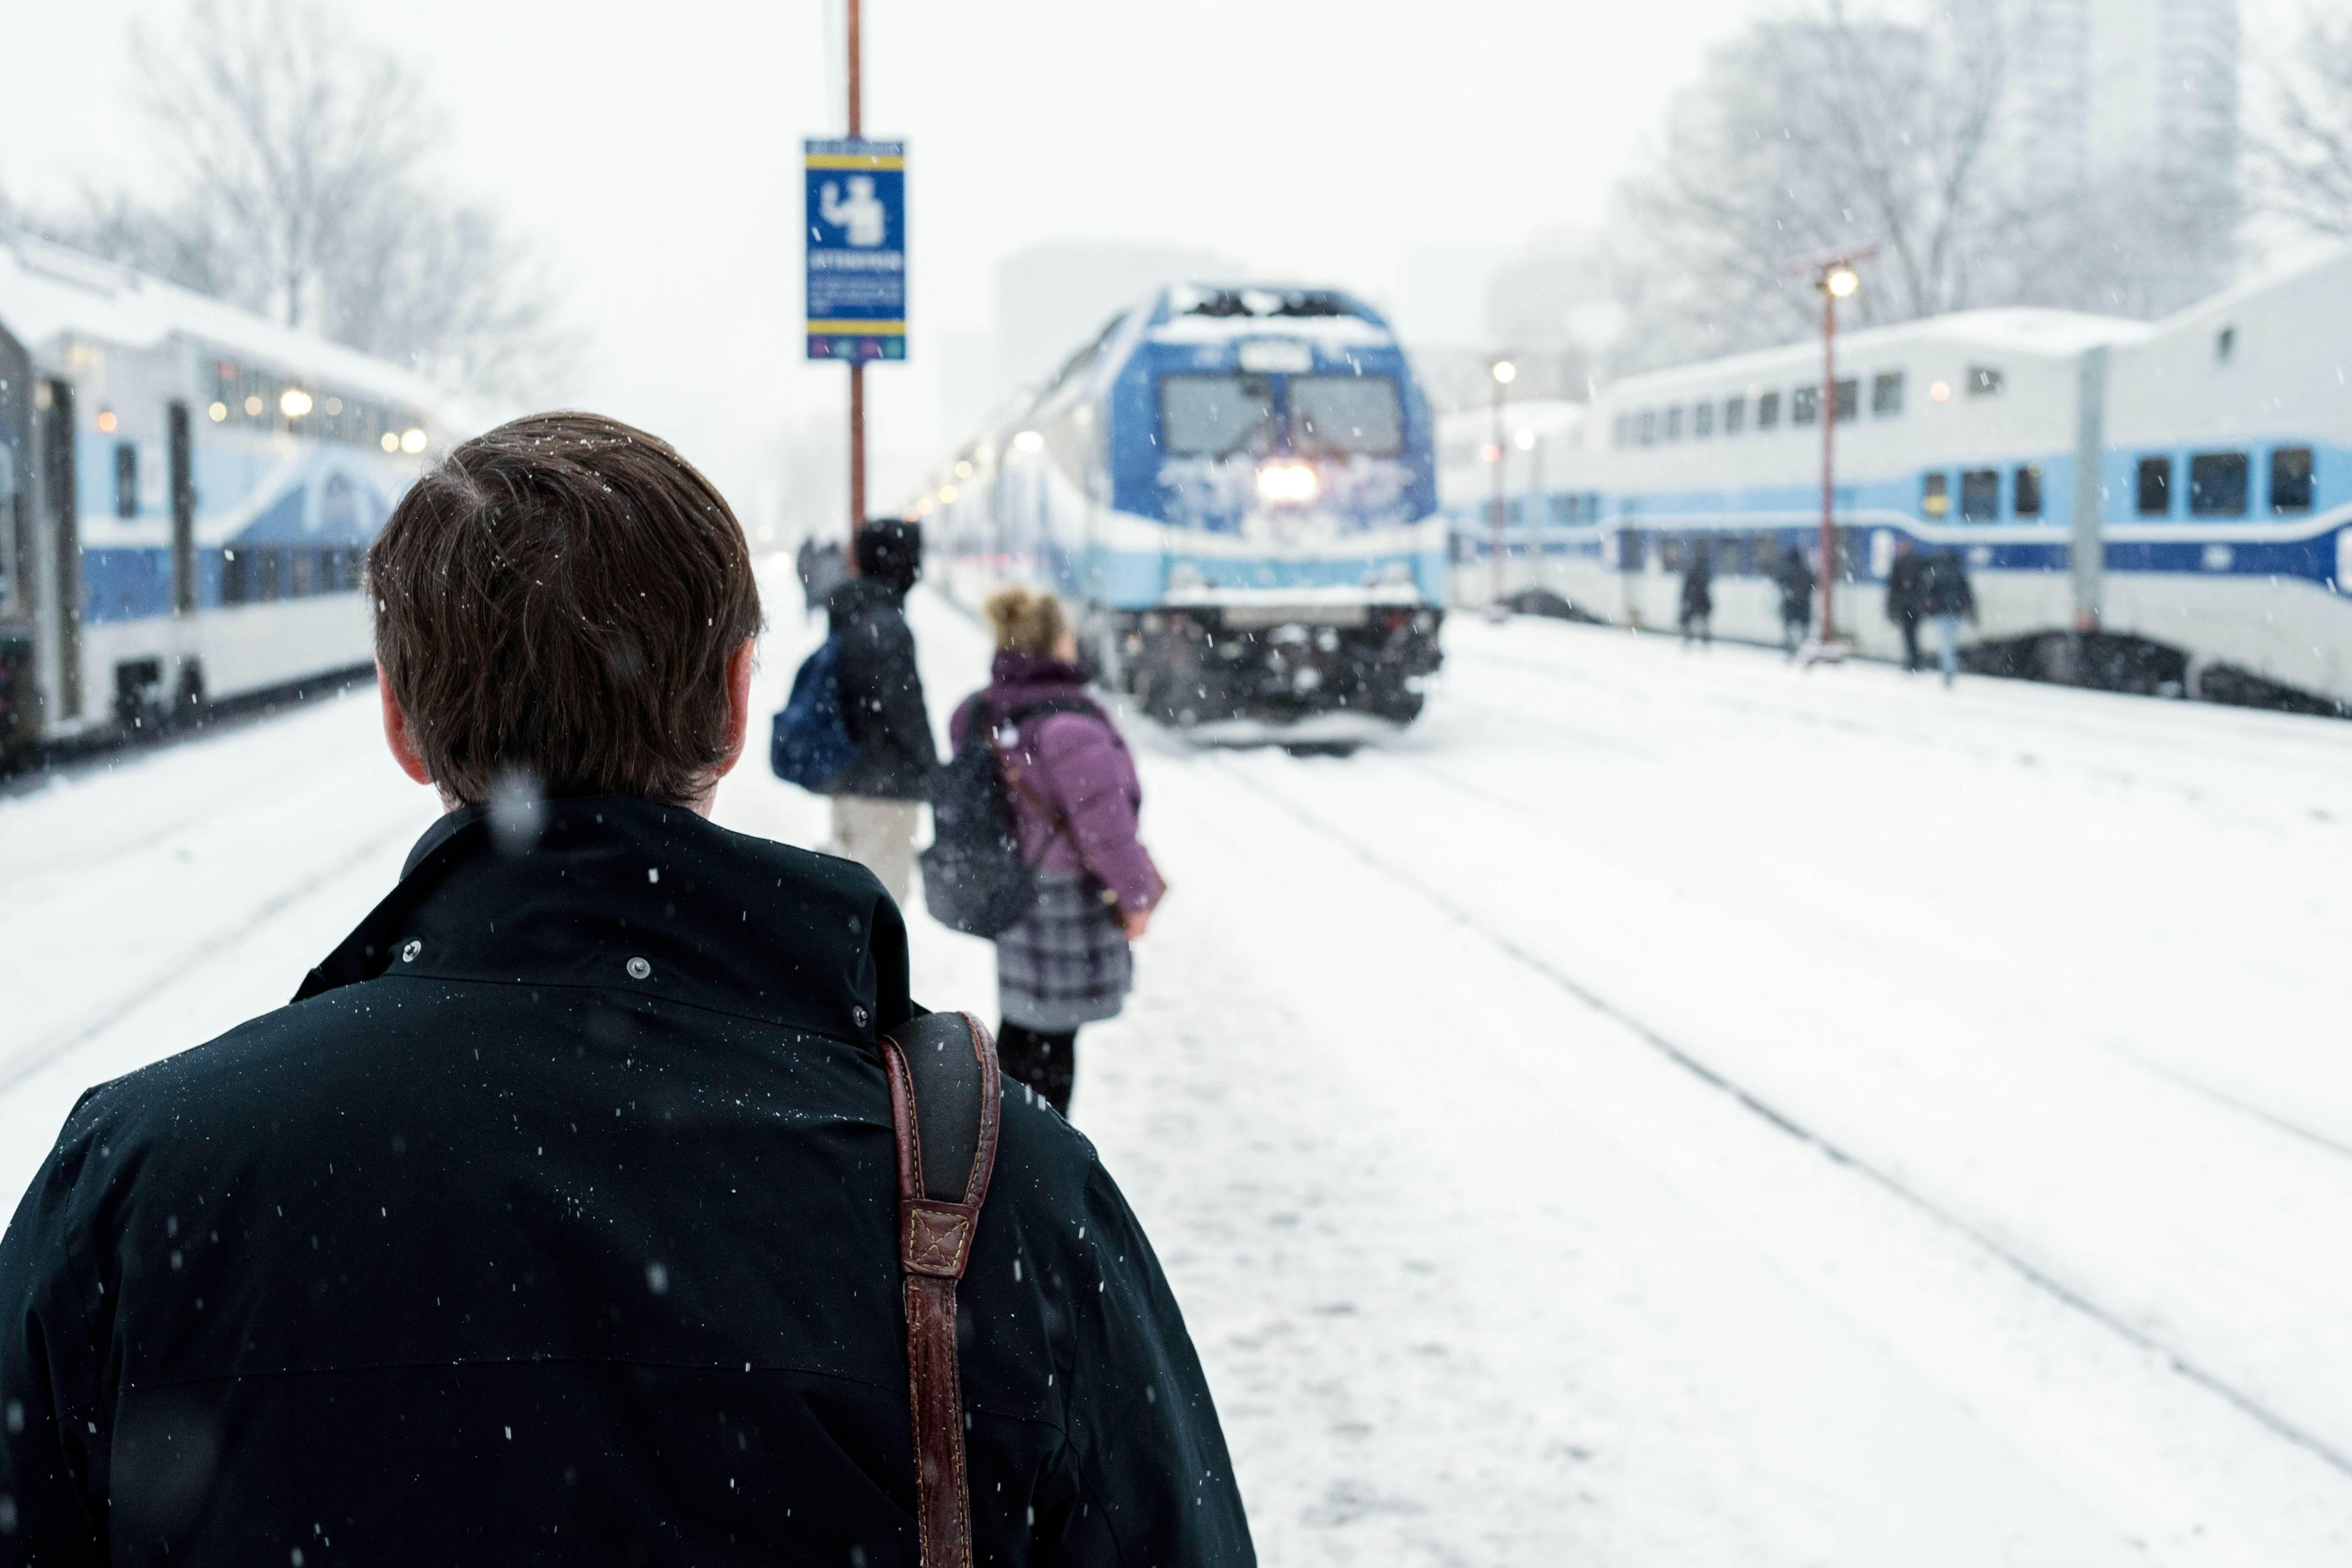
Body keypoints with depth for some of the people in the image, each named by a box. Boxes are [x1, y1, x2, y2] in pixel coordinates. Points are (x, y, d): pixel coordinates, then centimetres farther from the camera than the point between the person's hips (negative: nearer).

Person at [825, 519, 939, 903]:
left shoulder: (846, 621, 12)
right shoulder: (887, 626, -17)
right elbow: (901, 706, -20)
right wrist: (931, 767, -9)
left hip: (849, 782, 9)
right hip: (887, 786, -9)